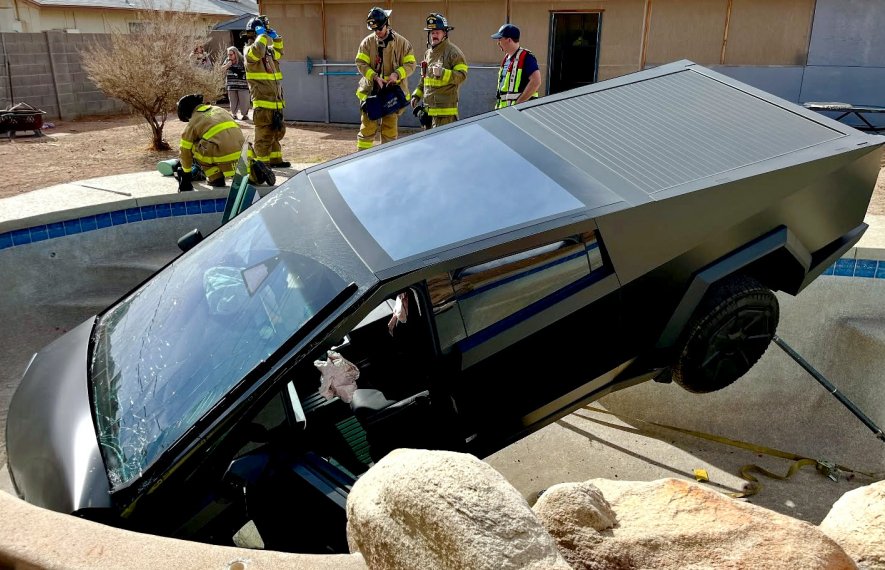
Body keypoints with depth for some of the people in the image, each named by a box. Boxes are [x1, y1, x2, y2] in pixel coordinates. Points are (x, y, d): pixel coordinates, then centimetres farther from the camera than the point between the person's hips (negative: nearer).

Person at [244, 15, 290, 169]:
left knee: (276, 132, 17)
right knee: (264, 134, -8)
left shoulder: (268, 50, 18)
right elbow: (257, 51, -31)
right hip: (262, 103, -9)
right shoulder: (250, 51, -7)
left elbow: (279, 52, 38)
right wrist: (262, 35, -17)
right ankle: (261, 163, -3)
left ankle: (275, 159, 28)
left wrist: (276, 38, 21)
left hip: (275, 102, 9)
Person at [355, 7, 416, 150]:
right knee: (367, 126, 3)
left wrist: (397, 74, -19)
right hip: (371, 90, 1)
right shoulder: (367, 42, 0)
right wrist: (375, 77, -18)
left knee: (390, 128, 8)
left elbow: (410, 64, -2)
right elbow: (361, 63, -3)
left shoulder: (401, 42, -2)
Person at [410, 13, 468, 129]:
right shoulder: (429, 52, 18)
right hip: (428, 107, 9)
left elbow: (462, 75, -17)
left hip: (445, 108, -9)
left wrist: (442, 73, -29)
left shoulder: (453, 51, -9)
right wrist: (417, 95, 20)